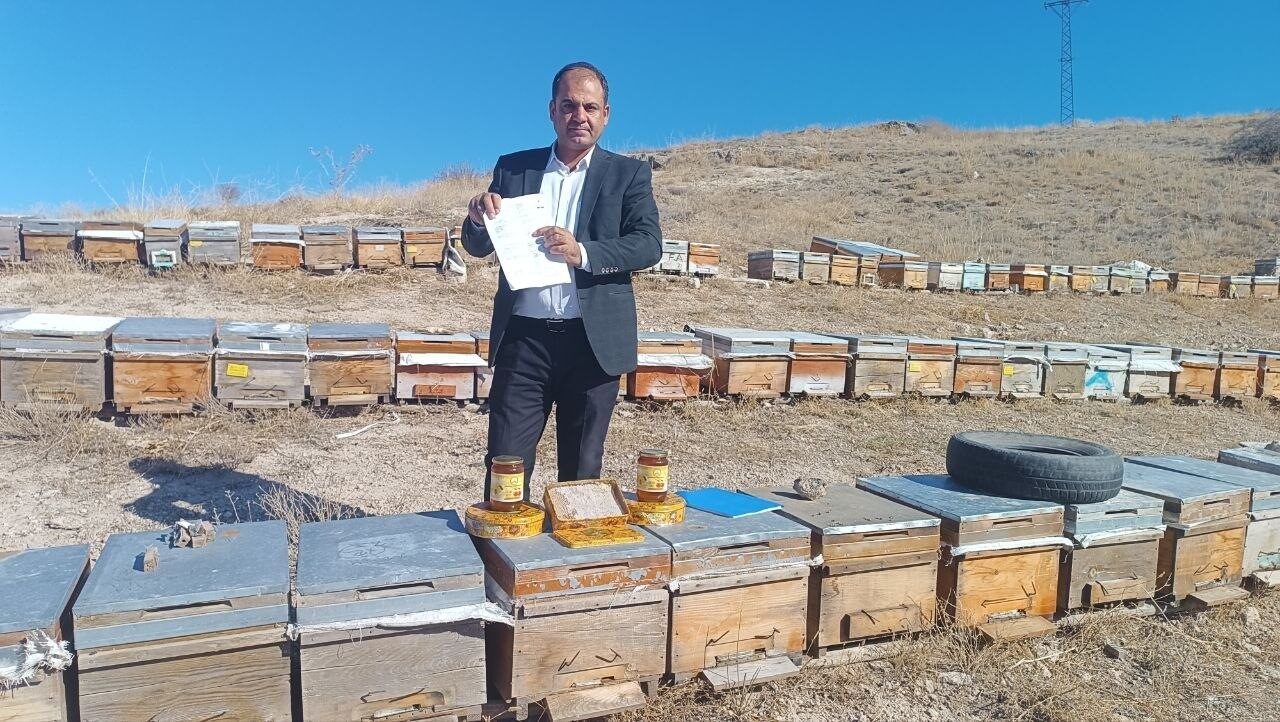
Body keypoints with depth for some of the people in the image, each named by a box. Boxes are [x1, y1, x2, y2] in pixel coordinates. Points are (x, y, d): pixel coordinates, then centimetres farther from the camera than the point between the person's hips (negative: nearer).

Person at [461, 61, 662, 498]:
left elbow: (649, 245, -8)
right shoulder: (513, 168, 10)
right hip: (523, 339, 1)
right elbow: (477, 247, 10)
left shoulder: (629, 175, 4)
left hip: (592, 342, -1)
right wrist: (479, 217, -13)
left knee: (582, 471, 11)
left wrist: (583, 253, -24)